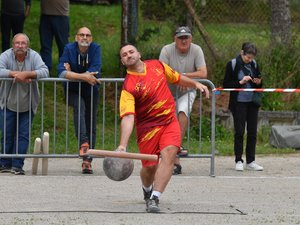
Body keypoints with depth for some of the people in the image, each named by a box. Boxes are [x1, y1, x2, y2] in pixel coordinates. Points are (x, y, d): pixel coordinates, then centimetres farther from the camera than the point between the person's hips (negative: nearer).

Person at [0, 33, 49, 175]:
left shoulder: (34, 56, -7)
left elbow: (45, 72, -20)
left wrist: (26, 74, -30)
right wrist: (15, 74, -28)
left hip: (27, 106, 1)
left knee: (23, 136, -2)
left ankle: (17, 165, 3)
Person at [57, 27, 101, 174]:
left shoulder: (95, 49, -9)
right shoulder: (69, 49, -11)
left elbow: (95, 72, -22)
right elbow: (61, 72, -24)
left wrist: (72, 74, -23)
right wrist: (83, 76, -33)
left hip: (91, 91, 2)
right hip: (73, 90, -2)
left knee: (91, 124, 1)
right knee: (79, 108, -32)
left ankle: (87, 161, 6)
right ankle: (84, 143, -48)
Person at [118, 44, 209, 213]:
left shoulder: (157, 65, 1)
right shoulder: (128, 86, -16)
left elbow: (177, 78, 22)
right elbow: (128, 117, -26)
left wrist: (195, 84, 12)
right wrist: (123, 145, -38)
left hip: (169, 121, 3)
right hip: (147, 127, -3)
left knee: (169, 153, -22)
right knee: (150, 166, 2)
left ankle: (154, 199, -27)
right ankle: (147, 190, 41)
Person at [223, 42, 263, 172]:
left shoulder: (254, 64, 8)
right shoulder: (232, 64, -5)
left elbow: (259, 84, 18)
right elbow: (226, 85, -6)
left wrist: (258, 83, -4)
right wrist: (240, 82, -16)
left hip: (252, 102, 4)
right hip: (239, 103, -4)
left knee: (252, 131, 5)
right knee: (239, 131, -3)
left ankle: (250, 161, 11)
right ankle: (238, 161, 4)